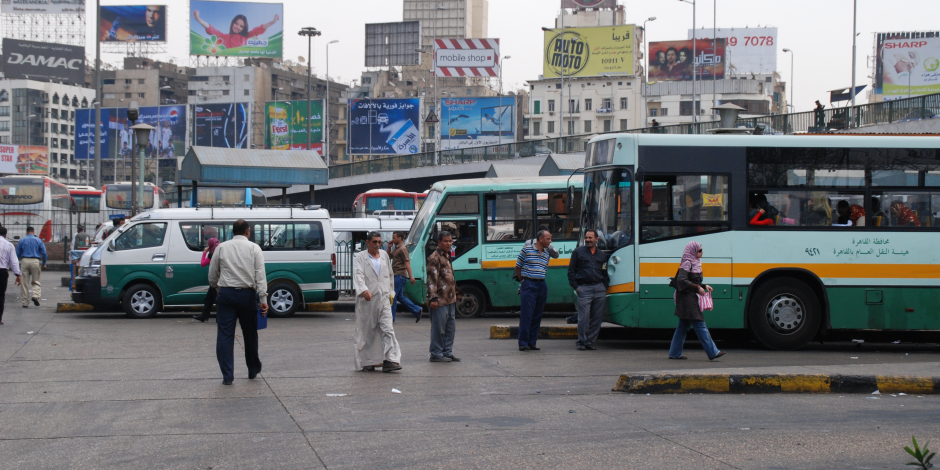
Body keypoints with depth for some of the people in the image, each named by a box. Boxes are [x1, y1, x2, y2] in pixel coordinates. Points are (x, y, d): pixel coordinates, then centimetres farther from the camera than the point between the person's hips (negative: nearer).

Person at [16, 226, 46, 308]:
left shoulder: (21, 240, 7)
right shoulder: (38, 240, 5)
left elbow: (17, 253, 5)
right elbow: (44, 253, 1)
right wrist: (43, 264, 11)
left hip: (24, 261, 1)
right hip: (35, 261, 0)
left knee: (24, 283, 4)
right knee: (36, 281, 9)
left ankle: (25, 302, 5)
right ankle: (35, 295, -17)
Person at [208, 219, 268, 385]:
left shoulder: (221, 248, 6)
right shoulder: (254, 248, 1)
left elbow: (212, 275, 12)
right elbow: (260, 275, -6)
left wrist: (216, 288, 32)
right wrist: (263, 299, -8)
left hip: (226, 294, 0)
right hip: (247, 295, 0)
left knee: (225, 334, 0)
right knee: (250, 334, 14)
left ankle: (227, 375, -6)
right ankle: (253, 370, 29)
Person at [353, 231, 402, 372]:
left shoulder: (384, 255, 16)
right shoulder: (359, 258, 1)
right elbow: (358, 276, -15)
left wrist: (391, 292, 19)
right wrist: (364, 290, -31)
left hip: (383, 299, 3)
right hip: (366, 300, -3)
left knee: (387, 329, -9)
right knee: (367, 332, 2)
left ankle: (390, 360, -15)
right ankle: (367, 362, 10)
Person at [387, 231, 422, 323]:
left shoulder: (402, 249, -14)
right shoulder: (396, 248, 15)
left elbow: (407, 263, -20)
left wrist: (411, 276, -24)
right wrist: (389, 248, 9)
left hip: (400, 275, -10)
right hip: (396, 275, 10)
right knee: (400, 296, 13)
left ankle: (390, 318, -1)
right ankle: (416, 310, 17)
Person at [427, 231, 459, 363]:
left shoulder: (447, 256, 17)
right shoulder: (435, 258, -11)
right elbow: (432, 280, -17)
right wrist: (433, 298, -22)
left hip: (450, 300, 9)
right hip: (440, 300, -9)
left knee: (450, 328, 12)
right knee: (439, 328, -4)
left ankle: (447, 352, 19)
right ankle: (436, 354, 3)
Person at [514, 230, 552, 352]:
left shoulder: (546, 253, 13)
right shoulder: (527, 250, -4)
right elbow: (518, 266, 4)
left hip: (542, 286, 6)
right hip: (529, 285, -6)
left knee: (537, 316, 6)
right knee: (527, 315, -7)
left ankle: (532, 343, 11)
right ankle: (523, 343, -4)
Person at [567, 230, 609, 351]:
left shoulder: (602, 255, 18)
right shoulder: (578, 252, 9)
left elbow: (606, 273, 22)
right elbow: (571, 271, 7)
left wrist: (605, 287, 8)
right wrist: (575, 287, -2)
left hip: (600, 289, 3)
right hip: (584, 288, -3)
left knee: (597, 317, 2)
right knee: (584, 317, -9)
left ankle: (590, 341, 10)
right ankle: (581, 342, 1)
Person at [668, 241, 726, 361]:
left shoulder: (694, 263, 16)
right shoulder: (687, 263, -13)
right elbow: (681, 280, -23)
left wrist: (704, 286, 8)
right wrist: (697, 288, -20)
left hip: (691, 298, 10)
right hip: (687, 298, -10)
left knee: (683, 326, 12)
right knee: (700, 325, -9)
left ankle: (675, 353, 15)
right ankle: (712, 352, -10)